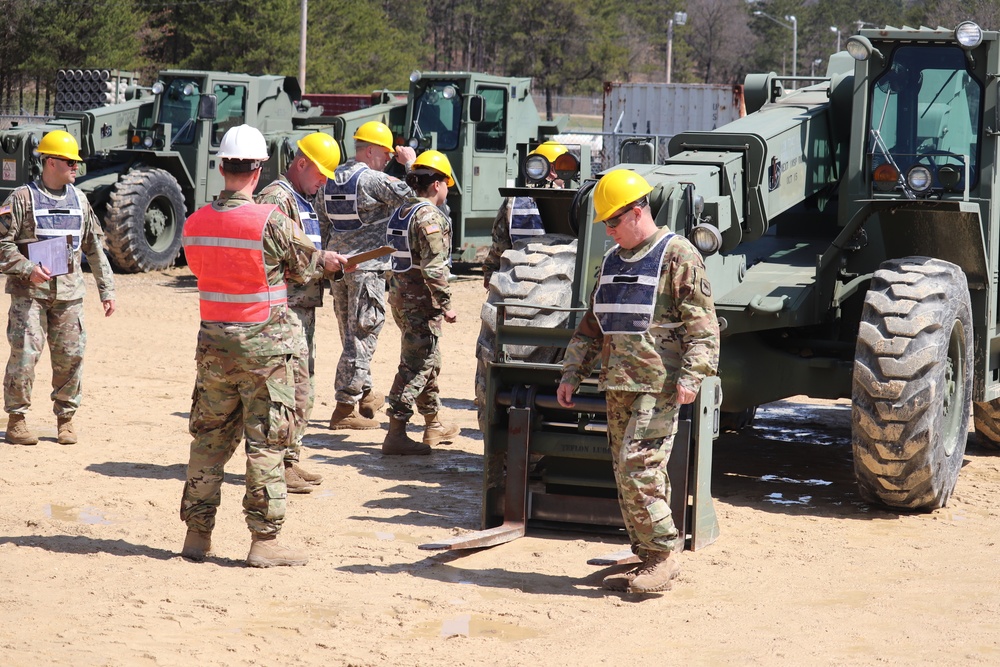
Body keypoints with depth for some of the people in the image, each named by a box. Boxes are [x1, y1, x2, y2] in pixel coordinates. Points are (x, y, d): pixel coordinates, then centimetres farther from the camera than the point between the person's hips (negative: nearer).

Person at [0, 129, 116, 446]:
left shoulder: (79, 200, 12)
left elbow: (95, 247, 16)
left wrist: (107, 289, 12)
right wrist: (27, 269, -17)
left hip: (69, 292, 4)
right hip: (29, 292, -4)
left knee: (70, 355, 3)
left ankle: (66, 417, 16)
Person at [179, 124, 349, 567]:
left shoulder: (195, 224, 1)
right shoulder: (271, 222, -15)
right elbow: (305, 264, -2)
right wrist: (328, 261, 23)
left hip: (213, 344, 5)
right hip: (263, 345, -5)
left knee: (209, 438, 14)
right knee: (266, 442, 1)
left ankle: (197, 533, 18)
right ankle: (264, 539, 4)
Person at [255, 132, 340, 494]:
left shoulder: (304, 202, 21)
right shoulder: (276, 198, -11)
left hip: (304, 306, 10)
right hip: (285, 307, -10)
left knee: (304, 390, 14)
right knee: (294, 389, -11)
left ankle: (290, 461, 21)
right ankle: (279, 466, -6)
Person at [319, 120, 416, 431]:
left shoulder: (333, 179, 12)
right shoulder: (372, 179, -14)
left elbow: (323, 224, 16)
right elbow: (411, 196, -15)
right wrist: (410, 164, -2)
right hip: (367, 266, -8)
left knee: (351, 334, 18)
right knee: (361, 335, -5)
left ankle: (364, 394, 31)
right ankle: (346, 408, -6)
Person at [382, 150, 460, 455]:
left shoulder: (400, 213, 13)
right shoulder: (430, 217, -16)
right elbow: (434, 267, -22)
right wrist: (446, 304, -18)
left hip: (400, 295, 10)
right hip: (421, 301, -10)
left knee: (429, 361, 21)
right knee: (415, 366, -7)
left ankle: (433, 425, 32)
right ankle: (396, 434, -9)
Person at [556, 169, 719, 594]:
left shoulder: (677, 257, -6)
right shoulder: (613, 261, 18)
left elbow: (702, 323, -10)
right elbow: (592, 324, 24)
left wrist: (691, 376, -20)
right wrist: (572, 373, 18)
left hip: (657, 388, -8)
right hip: (617, 386, 8)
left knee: (638, 469, -15)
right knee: (628, 477, 8)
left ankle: (663, 554, -4)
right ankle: (647, 558, 16)